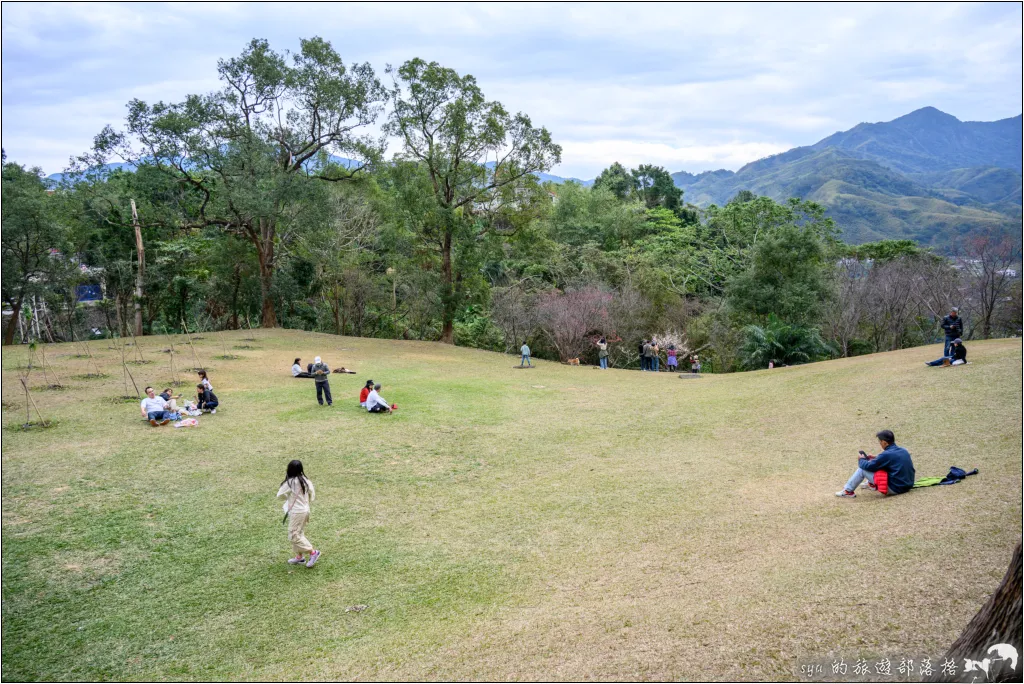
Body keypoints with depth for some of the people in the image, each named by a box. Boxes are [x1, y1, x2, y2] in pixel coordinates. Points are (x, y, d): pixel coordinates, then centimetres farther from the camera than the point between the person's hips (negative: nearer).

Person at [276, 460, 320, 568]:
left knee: (294, 536, 0)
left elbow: (279, 495, -8)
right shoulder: (305, 480, 0)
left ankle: (313, 552, 0)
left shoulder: (290, 482, -20)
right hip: (305, 510, 8)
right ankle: (299, 556, 27)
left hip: (297, 512, -8)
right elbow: (312, 493, 9)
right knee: (299, 534, 19)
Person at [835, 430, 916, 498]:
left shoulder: (886, 454, -20)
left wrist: (861, 460, 9)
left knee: (862, 468, -2)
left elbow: (868, 466, -12)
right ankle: (871, 484, 35)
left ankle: (848, 491, 9)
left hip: (895, 488, -8)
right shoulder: (903, 451, 5)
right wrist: (876, 458, 17)